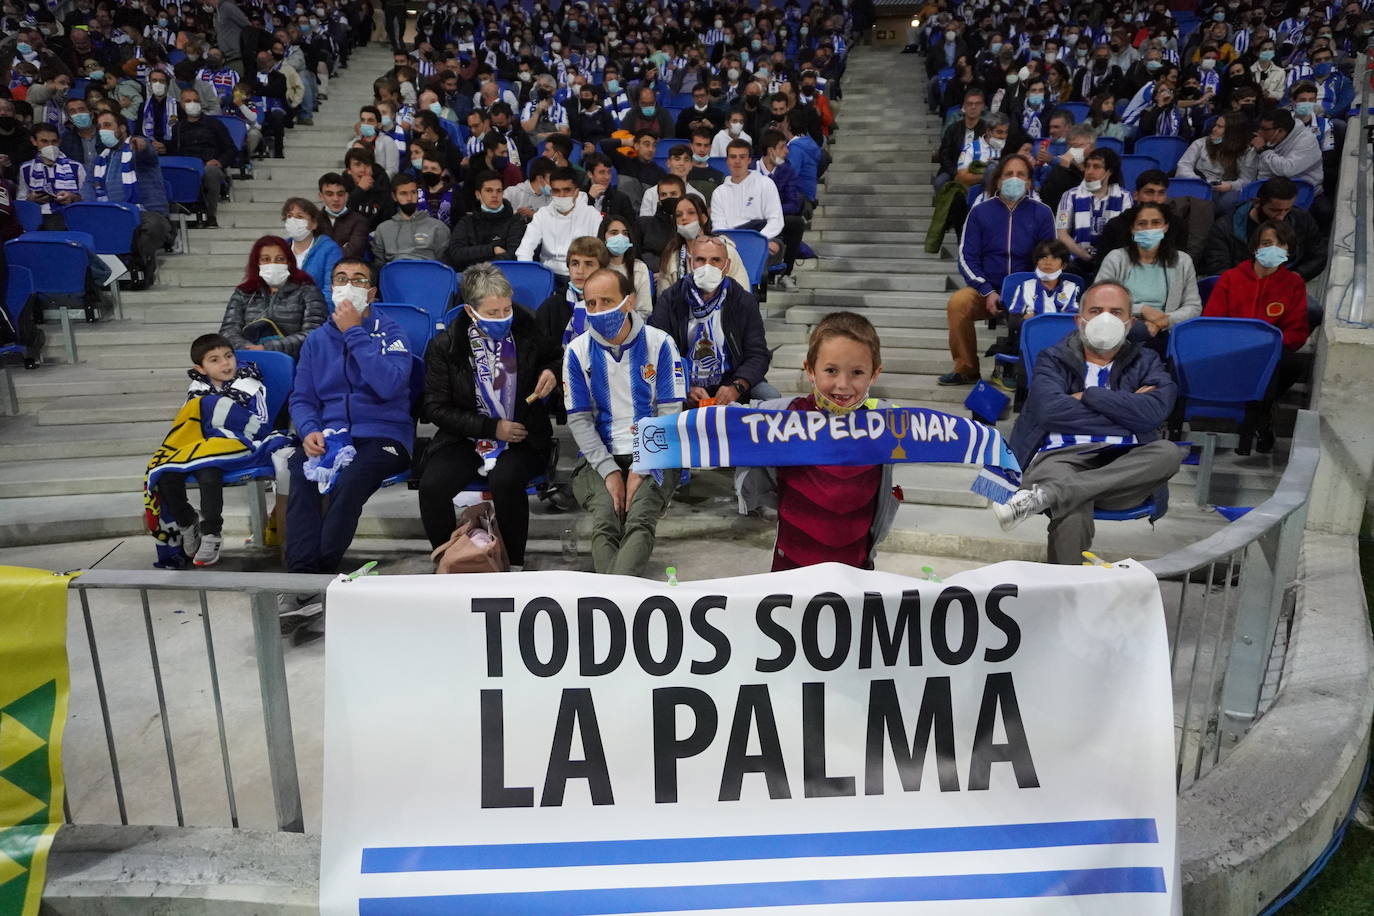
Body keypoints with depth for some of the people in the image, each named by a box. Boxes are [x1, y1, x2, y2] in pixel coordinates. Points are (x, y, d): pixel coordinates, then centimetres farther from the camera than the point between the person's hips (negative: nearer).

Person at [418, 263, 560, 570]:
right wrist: (492, 427, -11)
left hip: (522, 439, -1)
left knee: (505, 481, -34)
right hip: (465, 439, 1)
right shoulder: (444, 346, -4)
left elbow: (555, 357, 20)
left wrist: (552, 372, -6)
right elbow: (436, 408, -2)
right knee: (431, 486, -26)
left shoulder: (529, 329, -1)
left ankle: (513, 566, -12)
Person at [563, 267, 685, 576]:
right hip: (599, 458, 1)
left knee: (640, 520, -29)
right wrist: (609, 471, -11)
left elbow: (670, 413, -3)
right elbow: (579, 420, 2)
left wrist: (641, 469, -12)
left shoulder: (659, 343, 0)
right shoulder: (577, 351, 4)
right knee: (605, 521, -27)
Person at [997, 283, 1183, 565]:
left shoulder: (1145, 362, 21)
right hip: (1061, 459, -3)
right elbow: (1050, 410, -6)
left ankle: (1044, 495, -37)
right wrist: (1125, 409, 0)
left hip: (1124, 468, 4)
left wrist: (1087, 395, 1)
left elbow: (1153, 412, -3)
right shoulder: (1053, 359, 17)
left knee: (1169, 452, -32)